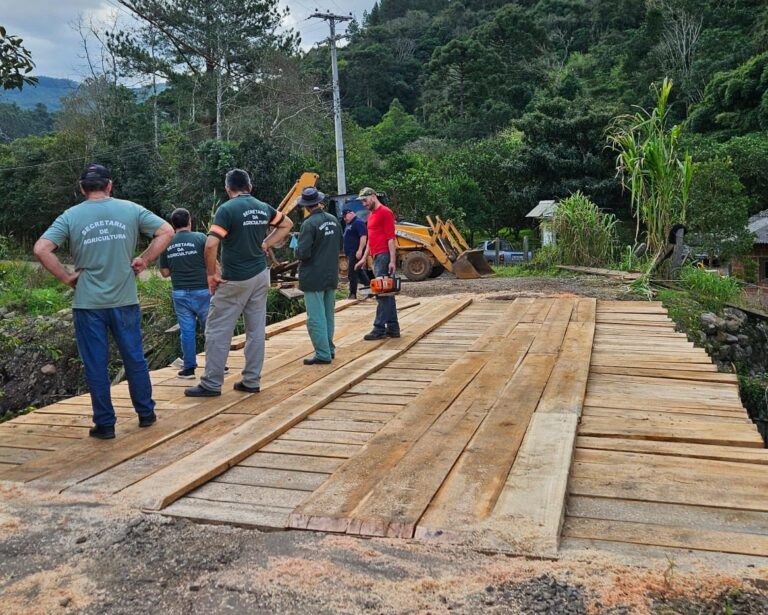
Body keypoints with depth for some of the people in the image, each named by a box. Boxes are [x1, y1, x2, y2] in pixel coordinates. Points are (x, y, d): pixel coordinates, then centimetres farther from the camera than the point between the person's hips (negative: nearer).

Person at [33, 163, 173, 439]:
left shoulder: (71, 216, -3)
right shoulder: (131, 209, 0)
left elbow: (41, 249, -12)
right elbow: (166, 231, 0)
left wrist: (66, 277, -3)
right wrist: (144, 260, 2)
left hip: (88, 304, -1)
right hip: (125, 300, 1)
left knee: (96, 365, 7)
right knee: (135, 358, 14)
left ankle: (105, 424, 14)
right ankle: (146, 413, 24)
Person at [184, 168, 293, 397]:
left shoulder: (227, 209, -13)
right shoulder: (263, 208, 6)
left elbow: (210, 245, -21)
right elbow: (287, 224, 23)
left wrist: (212, 274, -9)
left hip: (234, 280, -6)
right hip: (260, 275, 6)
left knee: (218, 331, 3)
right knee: (256, 330, 10)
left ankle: (211, 384, 8)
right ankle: (252, 381, 17)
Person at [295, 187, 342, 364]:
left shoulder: (309, 224, -18)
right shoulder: (333, 220, 4)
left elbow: (302, 253, -21)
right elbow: (339, 245, 15)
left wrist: (298, 251, 0)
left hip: (314, 278, -7)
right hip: (331, 276, 7)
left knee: (315, 318, -2)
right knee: (328, 315, 18)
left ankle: (323, 354, -1)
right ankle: (329, 348, 27)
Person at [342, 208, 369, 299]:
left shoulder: (358, 222, -12)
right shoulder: (349, 224, 20)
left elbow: (363, 237, -21)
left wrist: (360, 250, -27)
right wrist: (346, 253, 25)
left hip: (356, 253, -11)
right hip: (350, 253, 11)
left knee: (352, 273, -8)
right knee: (360, 272, 14)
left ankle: (353, 294, -3)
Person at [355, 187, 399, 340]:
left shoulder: (385, 212, -8)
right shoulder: (371, 215, 20)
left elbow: (391, 238, -14)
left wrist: (392, 261, -19)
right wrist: (364, 258, 21)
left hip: (384, 256, -9)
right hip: (376, 257, 9)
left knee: (382, 293, -8)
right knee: (387, 293, 9)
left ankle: (379, 328, -5)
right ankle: (393, 328, 13)